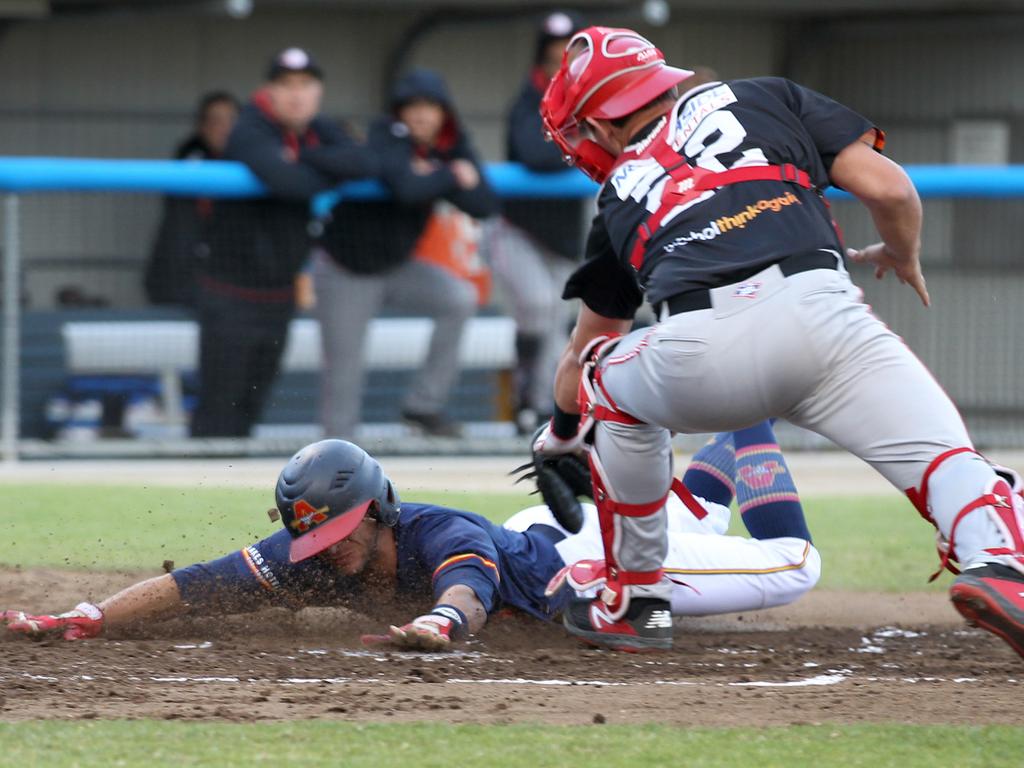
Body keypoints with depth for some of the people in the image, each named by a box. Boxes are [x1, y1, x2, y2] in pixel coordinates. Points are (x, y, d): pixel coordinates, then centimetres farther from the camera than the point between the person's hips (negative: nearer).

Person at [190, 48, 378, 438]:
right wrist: (335, 175, -16)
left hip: (279, 298, 7)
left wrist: (303, 156, -22)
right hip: (231, 297, -7)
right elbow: (283, 179, -35)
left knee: (250, 406, 12)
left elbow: (366, 163, -13)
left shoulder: (321, 132, 5)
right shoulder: (250, 132, -16)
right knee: (218, 410, -7)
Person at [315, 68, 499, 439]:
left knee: (461, 299, -18)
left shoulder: (453, 145, -6)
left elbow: (485, 204, -18)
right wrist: (451, 177, -26)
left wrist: (435, 179, -28)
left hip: (397, 267, 5)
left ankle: (423, 404, -9)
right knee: (343, 370, -1)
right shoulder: (387, 136, -22)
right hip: (345, 270, -5)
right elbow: (407, 188, -42)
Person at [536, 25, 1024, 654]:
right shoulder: (768, 98, 29)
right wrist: (904, 258, 39)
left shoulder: (621, 197, 33)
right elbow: (888, 187, 17)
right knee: (942, 457, -3)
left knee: (609, 379, 33)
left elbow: (583, 353, 43)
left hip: (696, 356, 2)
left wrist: (561, 437, 63)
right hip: (817, 310, -2)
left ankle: (636, 598, 33)